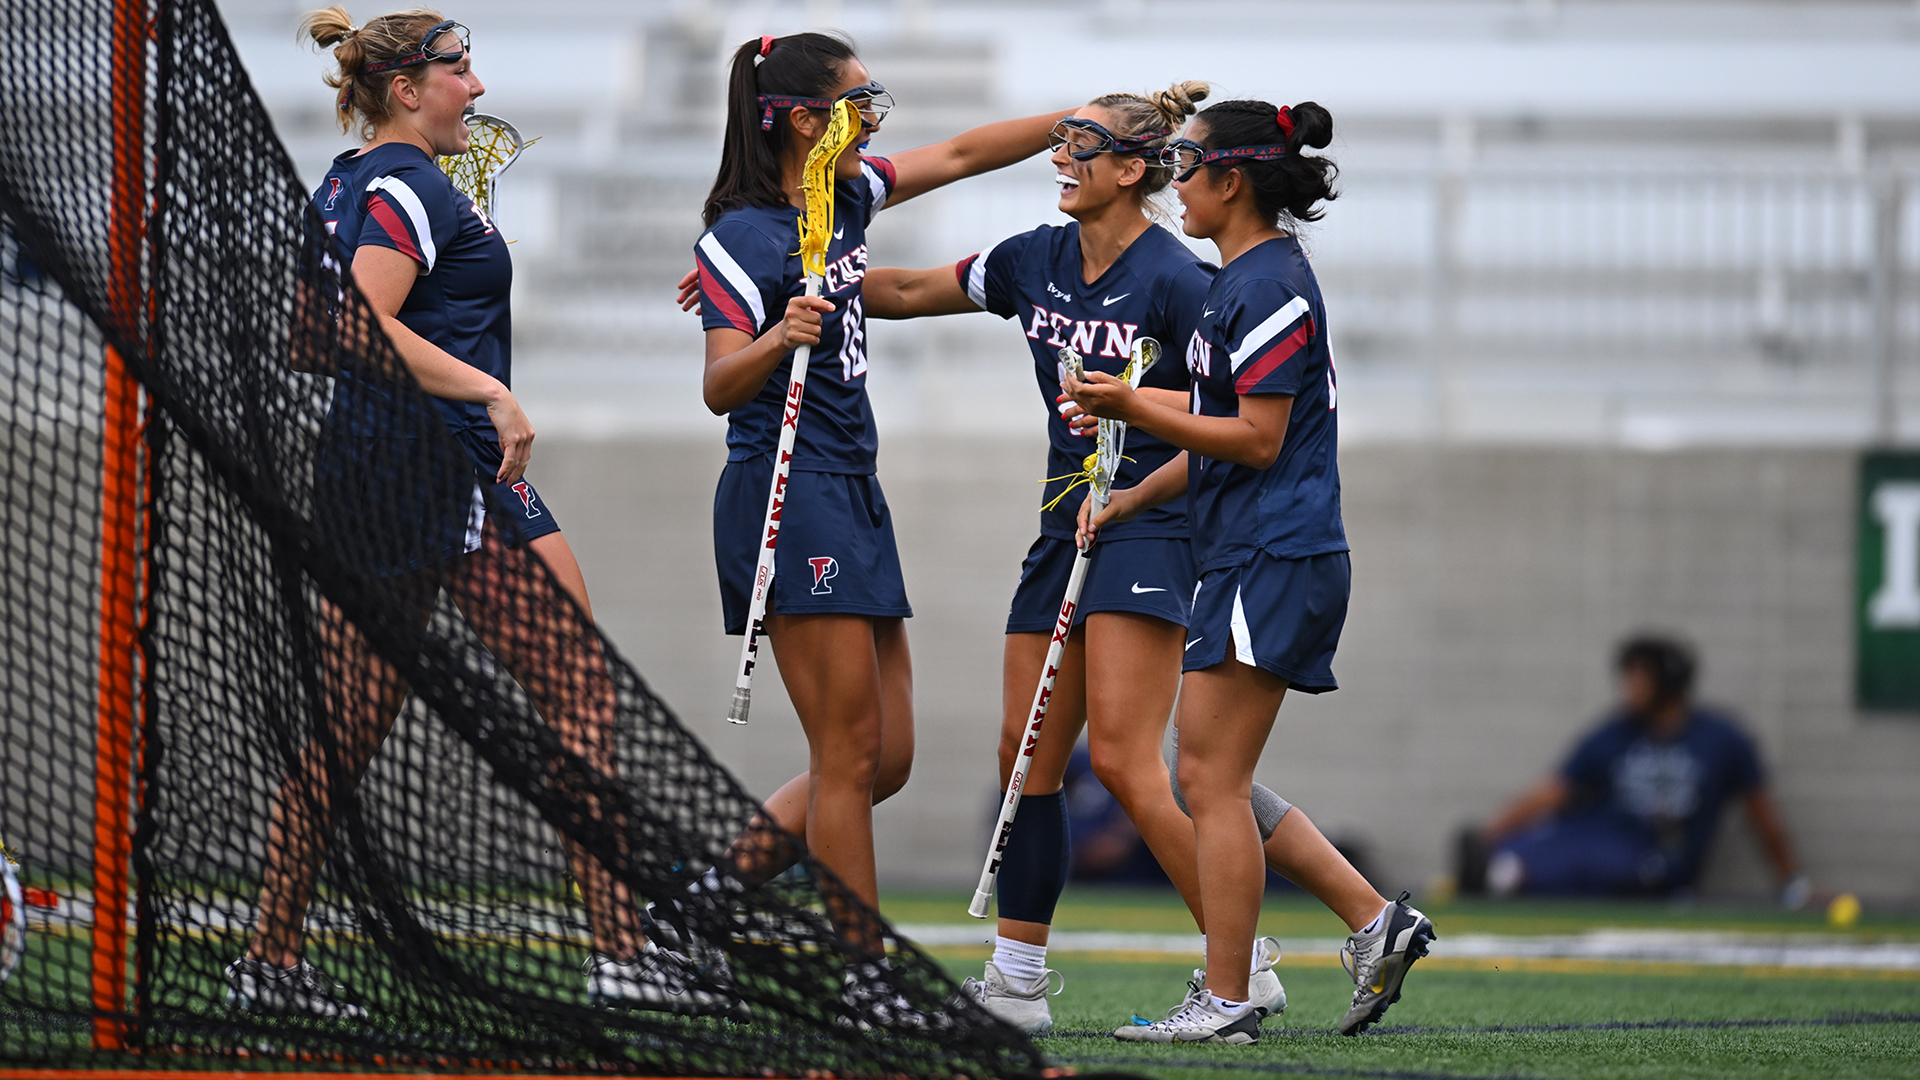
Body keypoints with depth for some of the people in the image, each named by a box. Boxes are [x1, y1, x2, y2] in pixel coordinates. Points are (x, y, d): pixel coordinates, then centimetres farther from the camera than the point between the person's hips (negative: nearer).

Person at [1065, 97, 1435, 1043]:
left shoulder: (1270, 286, -14)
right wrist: (1129, 499, 20)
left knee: (1211, 778, -7)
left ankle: (1225, 1002, -5)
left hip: (1273, 563, -10)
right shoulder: (1240, 281, 17)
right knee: (1213, 780, 12)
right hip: (1247, 558, 10)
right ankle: (1376, 922, 12)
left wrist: (1136, 410, -21)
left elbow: (1258, 439, -19)